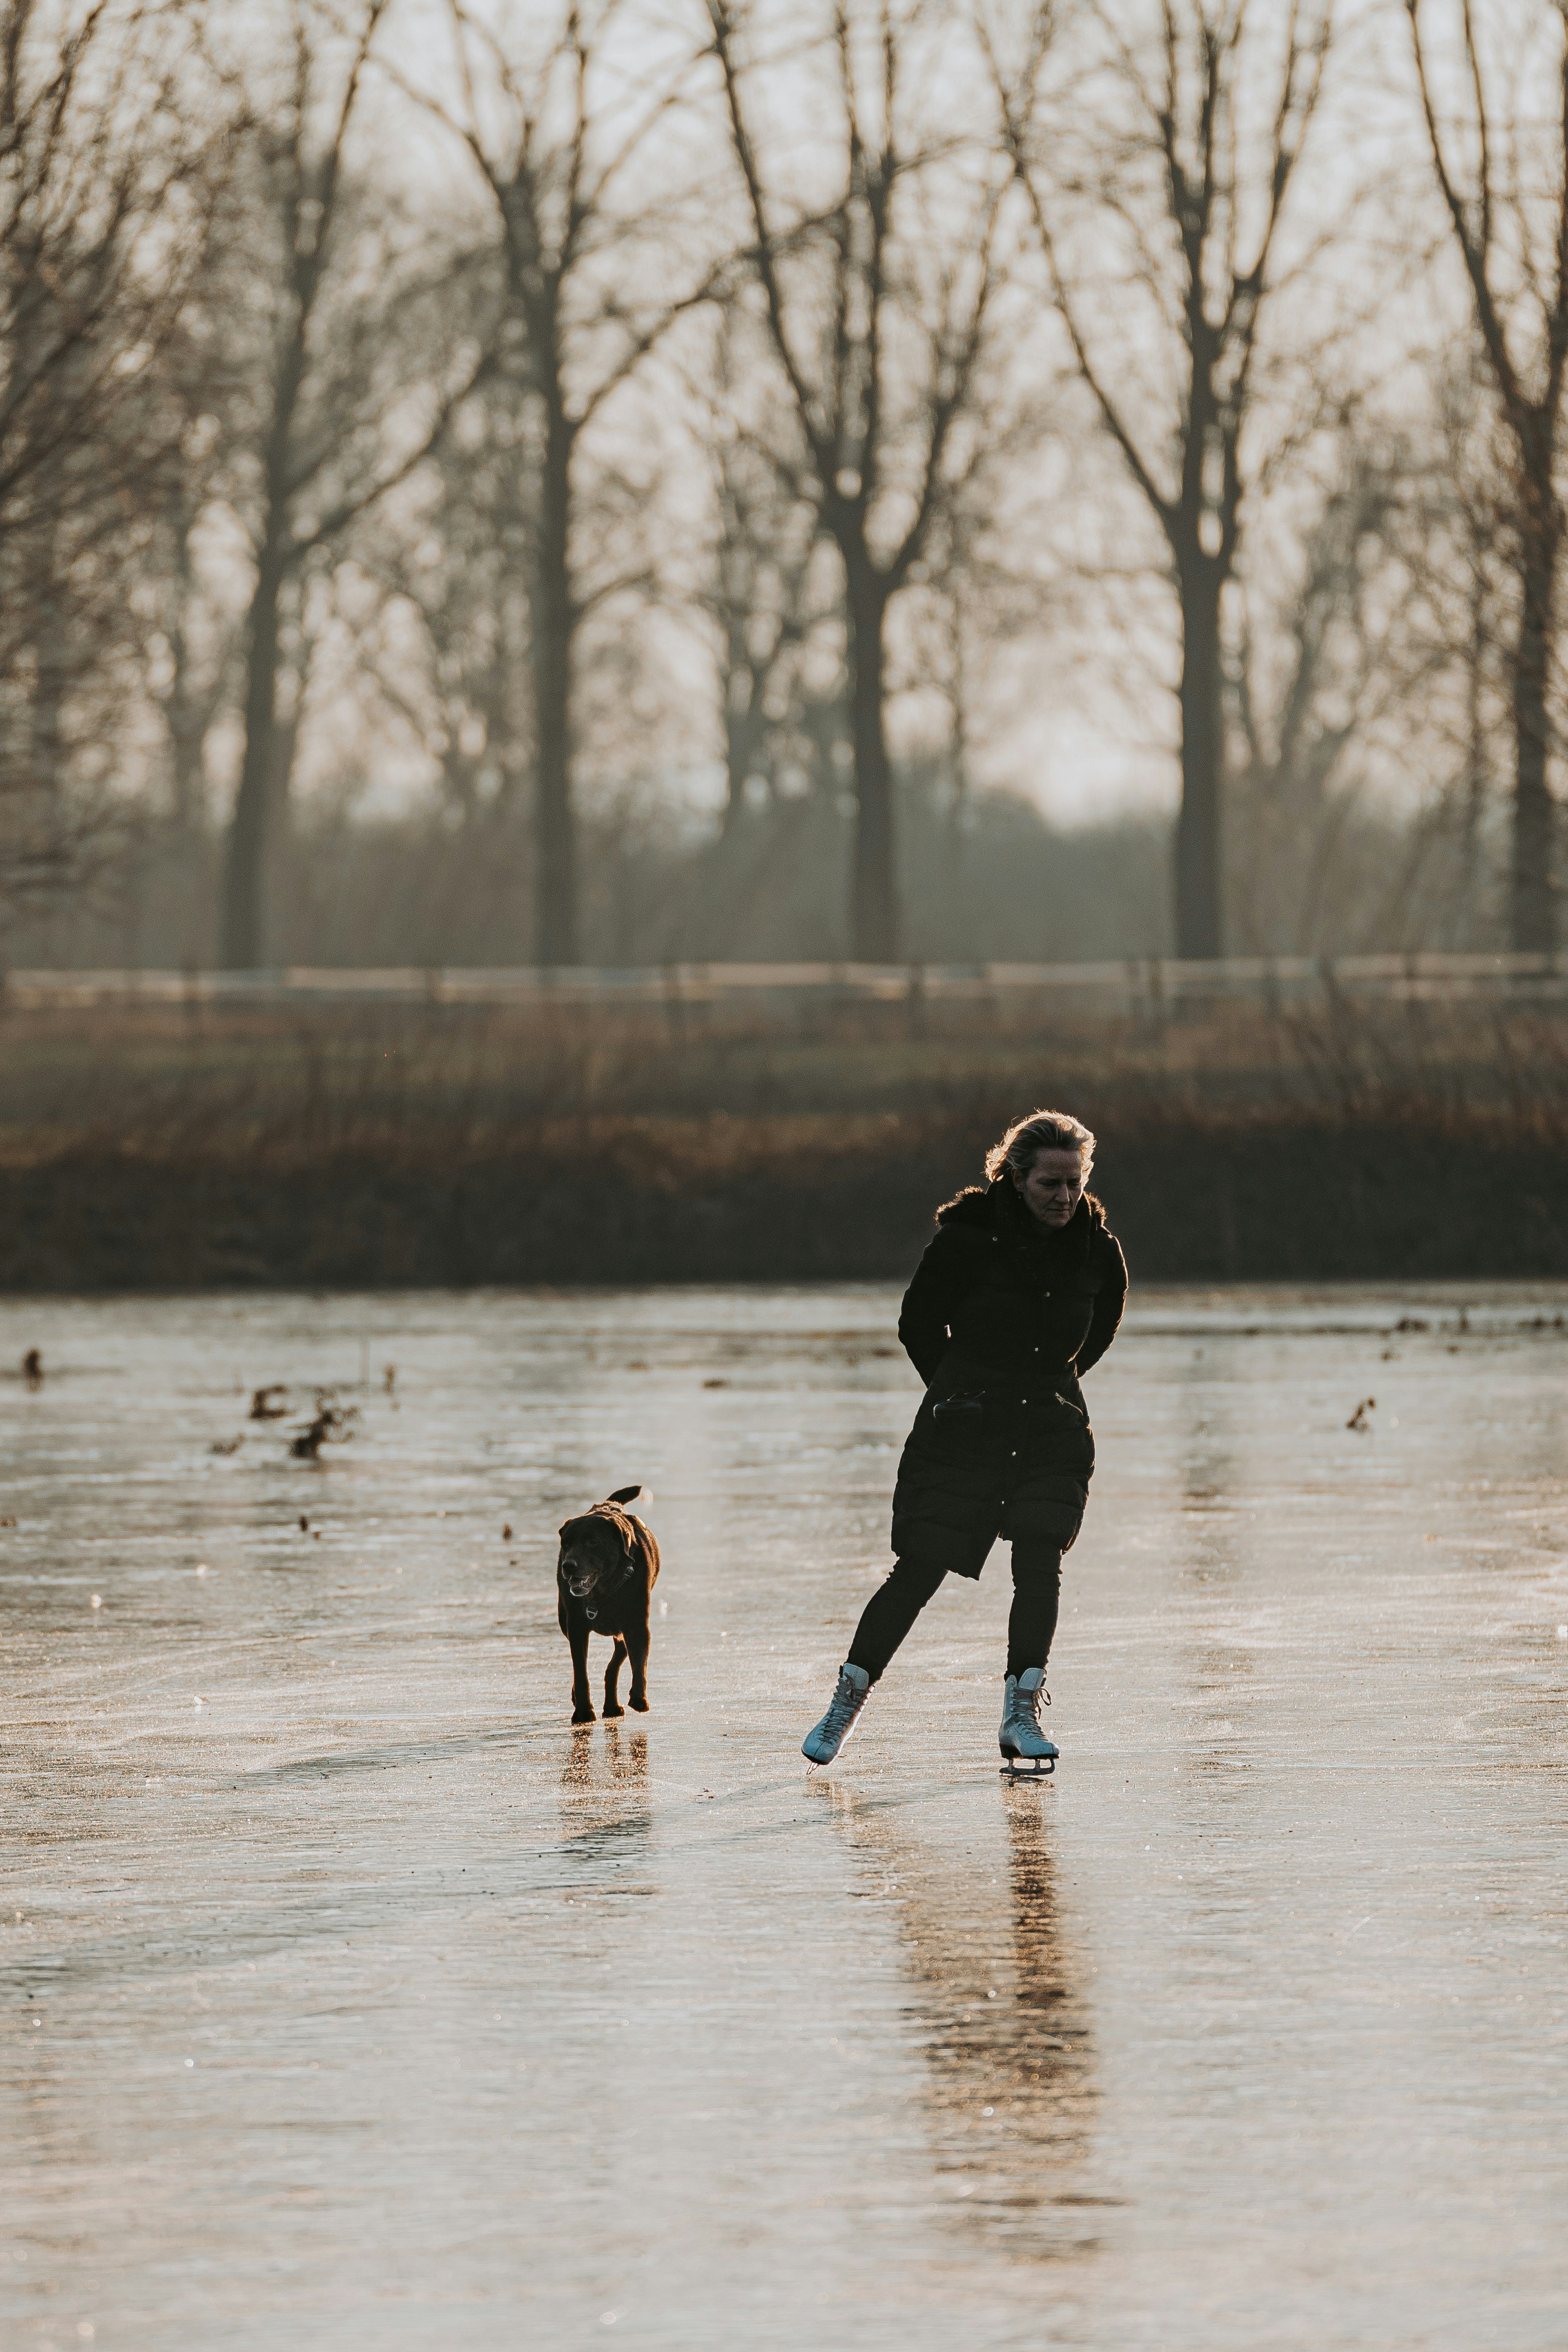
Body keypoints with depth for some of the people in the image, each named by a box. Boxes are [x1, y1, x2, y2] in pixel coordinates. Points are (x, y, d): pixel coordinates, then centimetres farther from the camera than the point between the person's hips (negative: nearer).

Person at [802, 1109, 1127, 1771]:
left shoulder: (1096, 1248, -1)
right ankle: (848, 1698, 13)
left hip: (1054, 1425, 3)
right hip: (963, 1426, -3)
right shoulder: (969, 1238, -12)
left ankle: (1021, 1714, -8)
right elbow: (918, 1324, 0)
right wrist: (966, 1394, 9)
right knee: (921, 1568, -2)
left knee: (1039, 1563, -13)